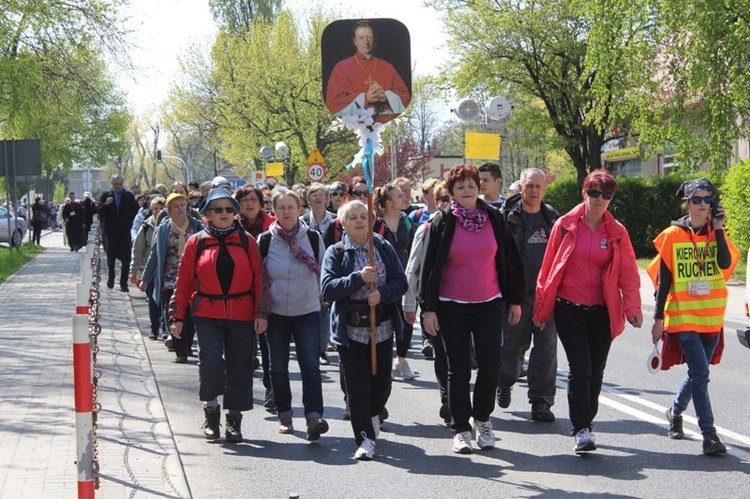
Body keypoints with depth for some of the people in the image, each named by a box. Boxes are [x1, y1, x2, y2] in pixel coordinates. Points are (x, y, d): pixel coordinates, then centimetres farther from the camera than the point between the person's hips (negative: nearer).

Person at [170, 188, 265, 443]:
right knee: (211, 362, -15)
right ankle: (211, 407, 11)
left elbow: (258, 279, 4)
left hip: (242, 315, 1)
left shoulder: (246, 241, 5)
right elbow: (184, 281, 4)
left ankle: (234, 420, 18)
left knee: (239, 367, 4)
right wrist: (178, 316, 1)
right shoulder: (197, 242, 4)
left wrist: (260, 313, -3)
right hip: (207, 314, -1)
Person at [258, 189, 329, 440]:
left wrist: (319, 298, 8)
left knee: (310, 365, -13)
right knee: (279, 367, 7)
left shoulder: (313, 237, 0)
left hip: (307, 313, -1)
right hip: (276, 313, 1)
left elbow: (323, 273, 11)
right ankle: (284, 415, 21)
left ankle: (314, 417, -19)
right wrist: (261, 311, 1)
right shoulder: (265, 240, -1)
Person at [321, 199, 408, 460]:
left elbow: (401, 282, 1)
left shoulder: (384, 247, 3)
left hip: (382, 328, 2)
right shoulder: (336, 252, -2)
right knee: (357, 386, -3)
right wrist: (359, 278, -23)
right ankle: (365, 438, 8)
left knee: (382, 383, 8)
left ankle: (373, 414, 40)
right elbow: (327, 289, -12)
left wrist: (382, 293, -19)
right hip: (351, 329, -2)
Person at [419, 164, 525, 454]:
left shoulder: (494, 219, 3)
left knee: (491, 364, -5)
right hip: (452, 307, -1)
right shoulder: (442, 223, -3)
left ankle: (482, 419, 18)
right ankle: (460, 428, 14)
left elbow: (509, 261, 9)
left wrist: (515, 299, 9)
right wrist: (428, 308, -6)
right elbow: (428, 267, -1)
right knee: (459, 369, 3)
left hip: (489, 303, 2)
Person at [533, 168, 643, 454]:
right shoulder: (565, 225, -1)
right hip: (568, 308, -2)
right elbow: (548, 267, 4)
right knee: (580, 368, -11)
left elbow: (628, 273, 1)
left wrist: (632, 307, -13)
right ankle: (581, 429, -4)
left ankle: (586, 423, 24)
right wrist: (542, 309, 5)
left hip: (601, 311, 2)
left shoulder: (617, 232, 4)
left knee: (596, 371, 8)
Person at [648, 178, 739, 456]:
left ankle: (676, 411, 41)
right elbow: (663, 278, -2)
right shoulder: (673, 235, -3)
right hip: (683, 316, -4)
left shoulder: (716, 232, 5)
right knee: (700, 373, -13)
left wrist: (718, 230, -15)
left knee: (698, 372, 15)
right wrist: (658, 318, -3)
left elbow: (726, 264, -13)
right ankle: (709, 435, -12)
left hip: (712, 316, 4)